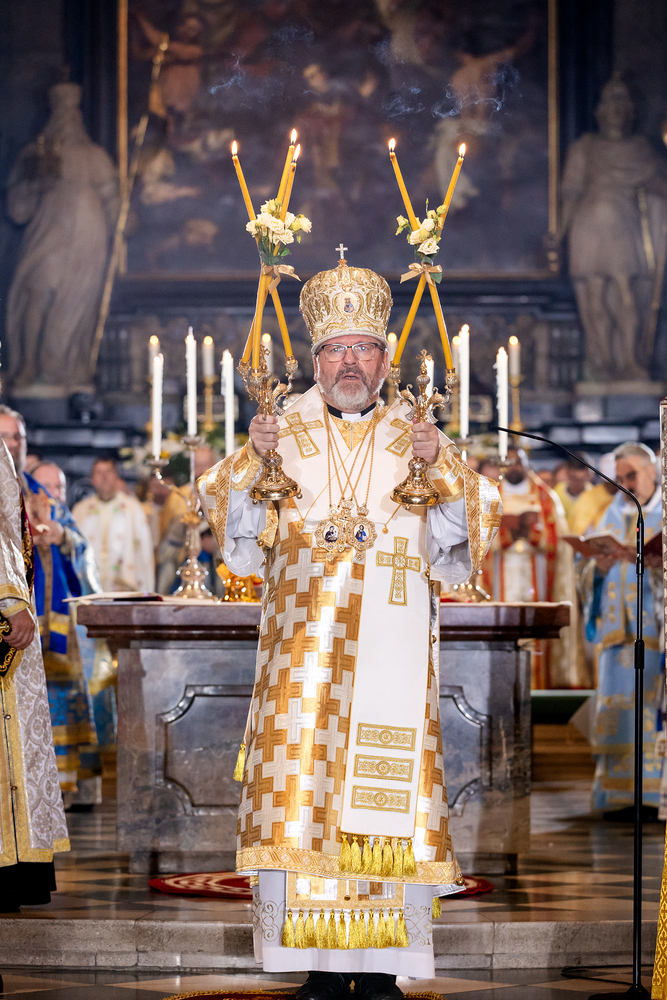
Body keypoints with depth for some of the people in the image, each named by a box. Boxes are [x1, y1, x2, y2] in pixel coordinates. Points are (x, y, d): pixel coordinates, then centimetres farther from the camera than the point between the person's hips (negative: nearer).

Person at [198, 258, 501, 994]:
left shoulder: (414, 439, 11)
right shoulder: (285, 433, 11)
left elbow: (456, 547, 3)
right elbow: (242, 542, 4)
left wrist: (441, 468, -11)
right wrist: (253, 460, -10)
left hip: (390, 650, 0)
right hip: (303, 649, 0)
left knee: (384, 798, -5)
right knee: (302, 795, -8)